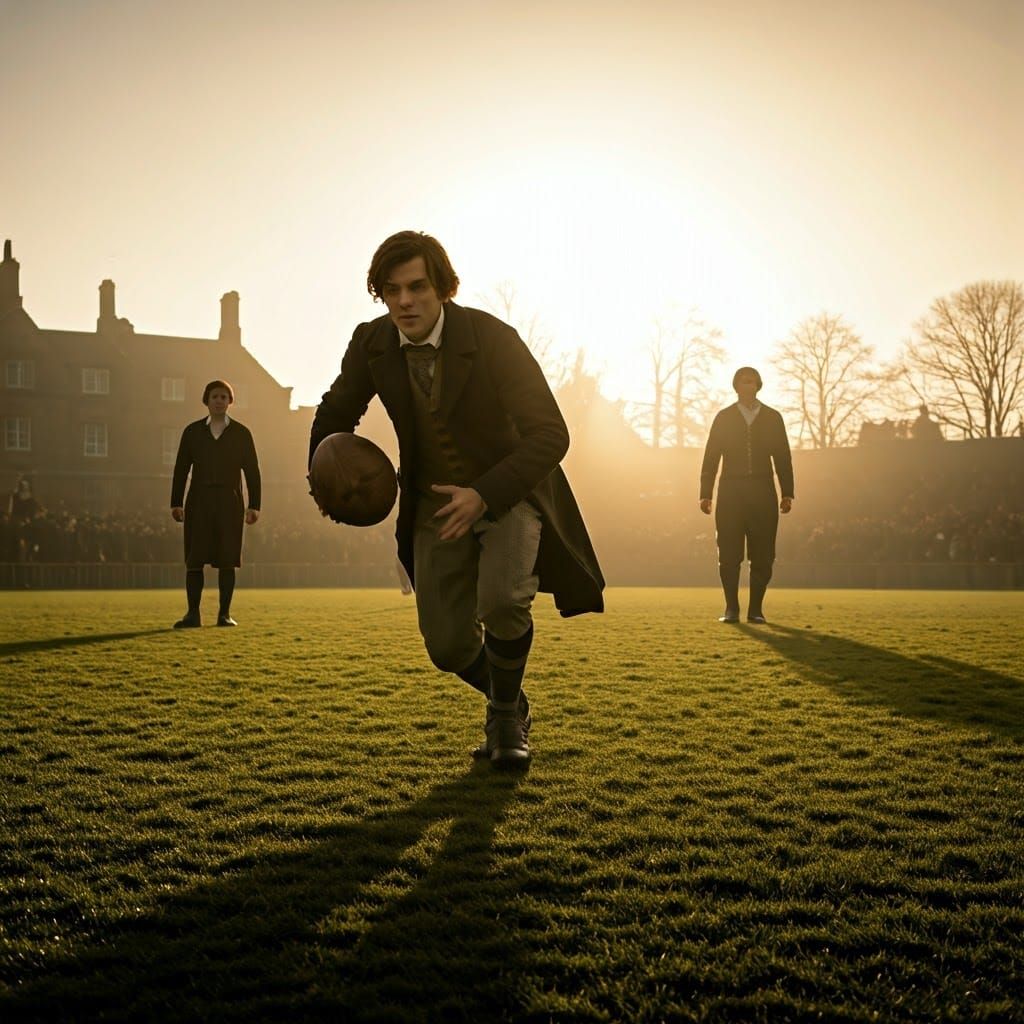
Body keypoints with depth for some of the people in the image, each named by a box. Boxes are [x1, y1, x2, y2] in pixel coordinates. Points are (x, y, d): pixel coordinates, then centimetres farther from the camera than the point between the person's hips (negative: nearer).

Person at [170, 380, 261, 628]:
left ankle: (224, 614, 4)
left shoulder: (241, 433, 5)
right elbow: (181, 469, 6)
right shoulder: (192, 431, 7)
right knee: (194, 560, -3)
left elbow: (252, 471, 3)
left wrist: (254, 506, -4)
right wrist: (176, 503, -1)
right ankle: (193, 614, 2)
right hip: (199, 502, 1)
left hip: (229, 503, -1)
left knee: (227, 560, -3)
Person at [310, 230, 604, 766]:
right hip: (439, 502, 4)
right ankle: (510, 704, 33)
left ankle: (505, 714, 0)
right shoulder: (371, 343, -11)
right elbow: (335, 415, 10)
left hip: (509, 491, -4)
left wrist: (484, 496, -34)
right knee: (447, 644, 0)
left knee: (503, 601, -29)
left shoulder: (493, 338, -24)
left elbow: (550, 434, -26)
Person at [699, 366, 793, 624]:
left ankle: (756, 609, 5)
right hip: (730, 492, 0)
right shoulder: (723, 417, 10)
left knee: (762, 555, -3)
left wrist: (787, 493, 0)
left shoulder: (773, 418, 12)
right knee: (729, 555, -4)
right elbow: (711, 458, 7)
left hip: (763, 493, 0)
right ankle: (731, 609, 3)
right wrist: (705, 494, -1)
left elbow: (783, 458, 10)